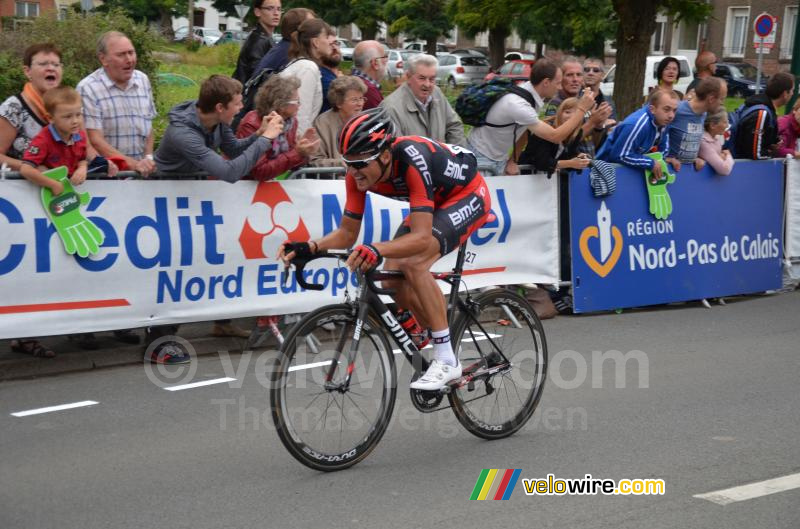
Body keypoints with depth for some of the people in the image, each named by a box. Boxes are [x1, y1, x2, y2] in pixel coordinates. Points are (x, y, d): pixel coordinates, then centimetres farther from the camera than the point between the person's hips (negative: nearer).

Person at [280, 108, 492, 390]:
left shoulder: (412, 160, -39)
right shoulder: (360, 172, -18)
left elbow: (421, 238, -44)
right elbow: (347, 233, -11)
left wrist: (377, 250, -61)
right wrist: (309, 247, -28)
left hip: (468, 195, -8)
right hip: (435, 202, 8)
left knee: (413, 266, -27)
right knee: (392, 279, -7)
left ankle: (447, 361, -18)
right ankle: (435, 341, 13)